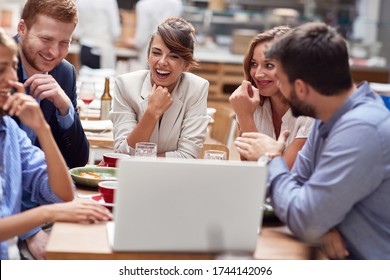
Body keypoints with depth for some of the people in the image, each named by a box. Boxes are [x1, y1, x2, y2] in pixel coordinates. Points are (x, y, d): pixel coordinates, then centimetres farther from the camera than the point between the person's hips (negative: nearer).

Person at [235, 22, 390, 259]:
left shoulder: (361, 130, -25)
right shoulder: (328, 117, 3)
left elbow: (305, 222, -23)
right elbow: (296, 182, 5)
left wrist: (271, 160, -8)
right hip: (346, 253, 7)